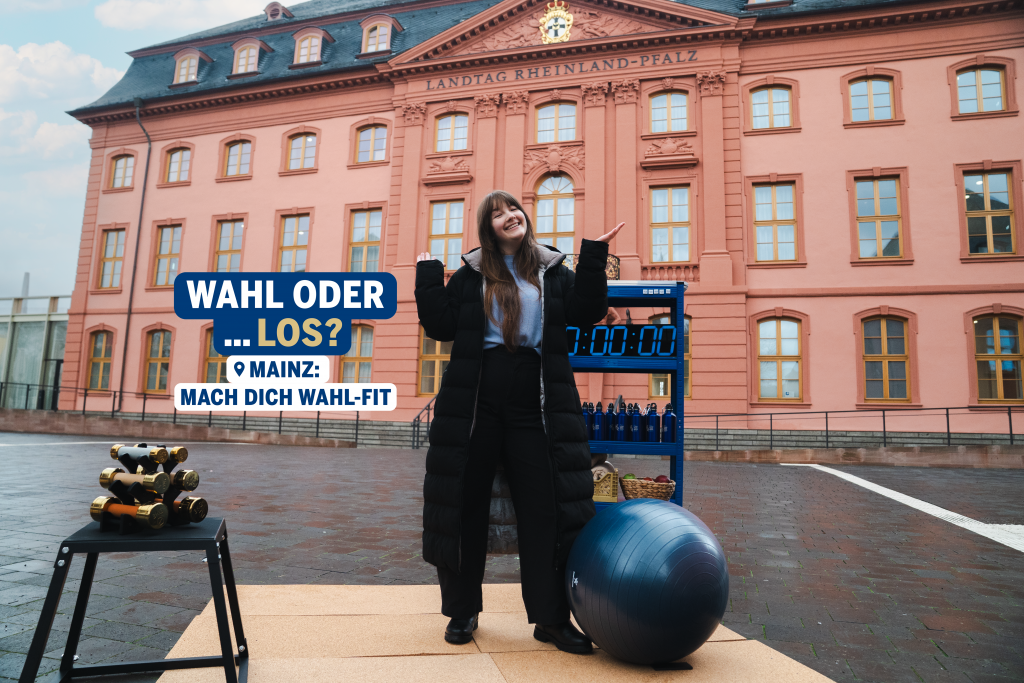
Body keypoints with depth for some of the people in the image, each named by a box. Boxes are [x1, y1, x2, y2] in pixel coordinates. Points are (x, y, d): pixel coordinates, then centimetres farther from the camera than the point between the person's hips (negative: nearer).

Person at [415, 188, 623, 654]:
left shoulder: (553, 272, 12)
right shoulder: (470, 275, 11)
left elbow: (586, 312, -2)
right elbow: (440, 326, 2)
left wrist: (594, 256, -7)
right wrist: (428, 274, -1)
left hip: (537, 406, 0)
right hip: (474, 404, 0)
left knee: (546, 509, 0)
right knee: (465, 506, 6)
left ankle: (551, 618, 14)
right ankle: (463, 611, 23)